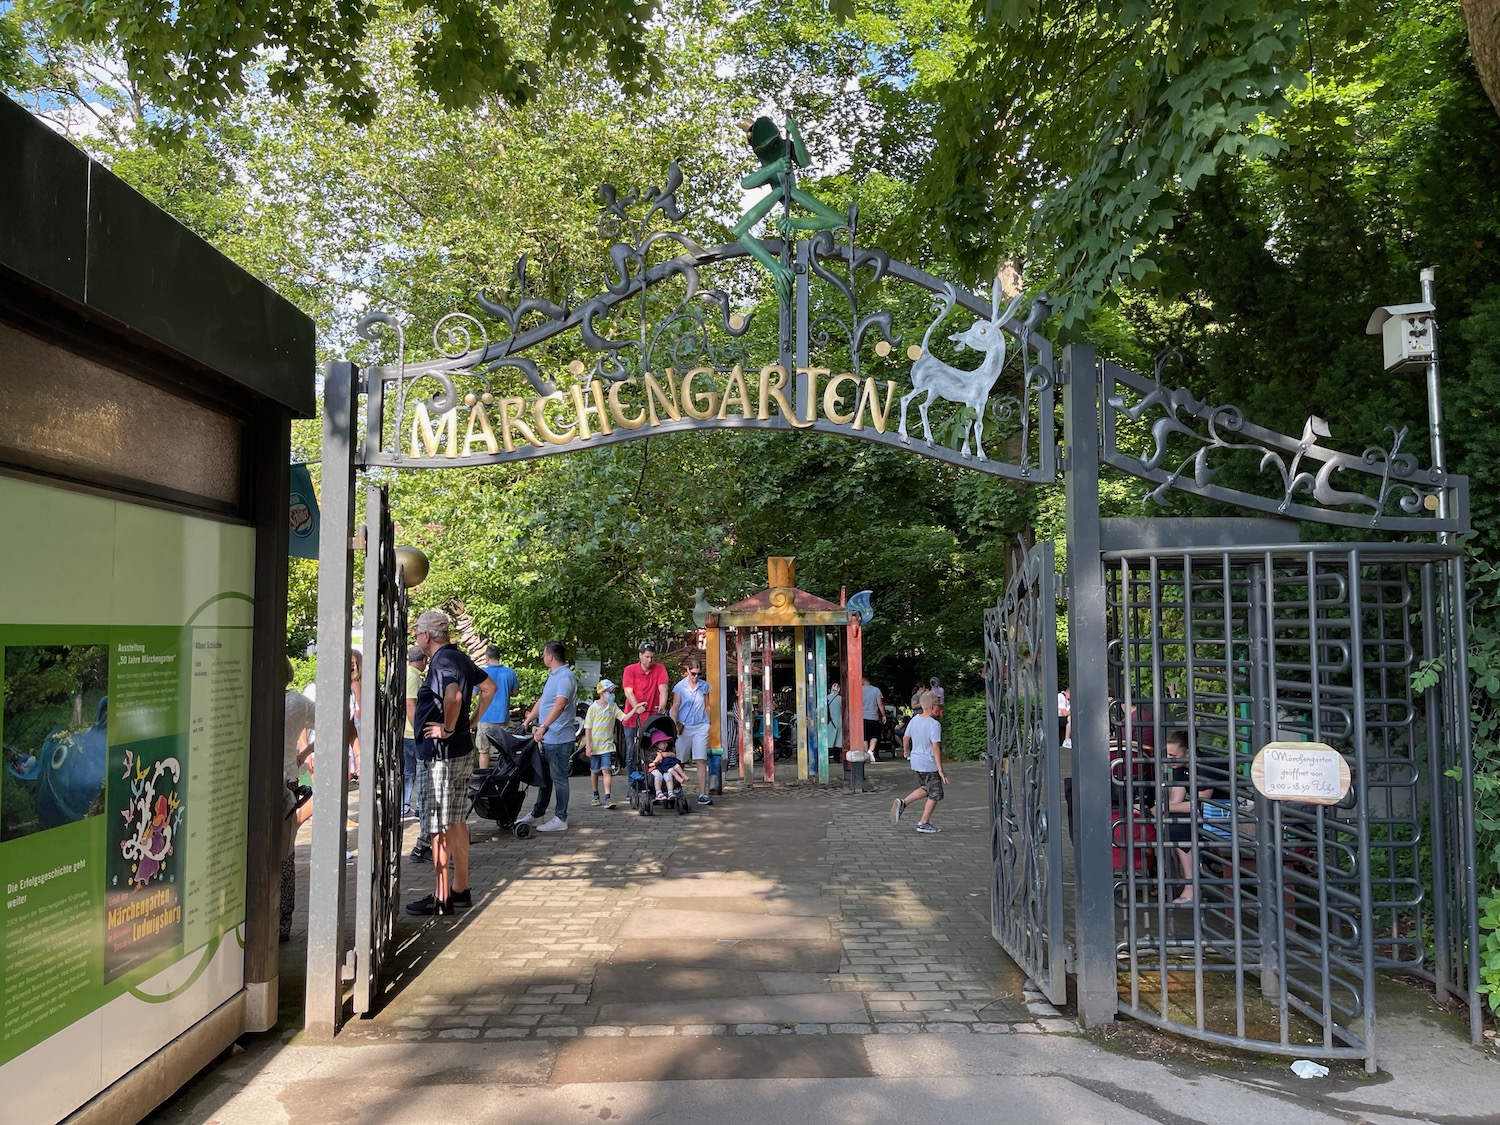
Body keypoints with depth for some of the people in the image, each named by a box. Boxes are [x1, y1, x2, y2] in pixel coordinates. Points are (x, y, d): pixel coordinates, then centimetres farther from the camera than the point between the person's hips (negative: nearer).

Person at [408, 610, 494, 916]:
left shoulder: (441, 662, -17)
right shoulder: (460, 657, 11)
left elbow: (453, 696, -37)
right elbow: (489, 687, 23)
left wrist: (447, 729, -23)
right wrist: (471, 720, 17)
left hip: (442, 755, -10)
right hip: (463, 751, 10)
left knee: (439, 828, -2)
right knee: (456, 822, 16)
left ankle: (441, 898, 4)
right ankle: (461, 889, 23)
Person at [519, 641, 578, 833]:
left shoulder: (565, 676, -17)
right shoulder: (553, 675, 16)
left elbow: (560, 704, -29)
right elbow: (542, 700, 21)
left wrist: (543, 727, -33)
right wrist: (528, 720, 17)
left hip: (559, 738, -10)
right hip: (548, 737, 10)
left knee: (559, 778, -2)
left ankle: (560, 819, 4)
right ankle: (537, 812, 29)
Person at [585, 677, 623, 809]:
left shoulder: (613, 707, 3)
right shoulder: (593, 708, -4)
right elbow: (587, 728, -3)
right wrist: (588, 745, -9)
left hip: (607, 745, 0)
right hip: (594, 746, 0)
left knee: (606, 770, -11)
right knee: (594, 771, 12)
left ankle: (607, 798, -17)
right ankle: (596, 795, 29)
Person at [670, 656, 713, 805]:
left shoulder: (704, 686, 5)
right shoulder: (680, 686, -3)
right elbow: (675, 708, -3)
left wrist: (707, 723, 11)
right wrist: (674, 727, -9)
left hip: (701, 727, 2)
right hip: (685, 726, -2)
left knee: (701, 760, -6)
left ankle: (703, 795, -8)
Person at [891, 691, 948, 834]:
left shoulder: (914, 720, 1)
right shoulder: (934, 724, -20)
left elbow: (905, 738, 13)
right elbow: (935, 748, -24)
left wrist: (906, 751, 34)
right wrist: (940, 770, -21)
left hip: (916, 761, 8)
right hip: (929, 764, -8)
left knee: (925, 788, 25)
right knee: (935, 794, 8)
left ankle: (902, 802, 9)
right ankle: (924, 823, 13)